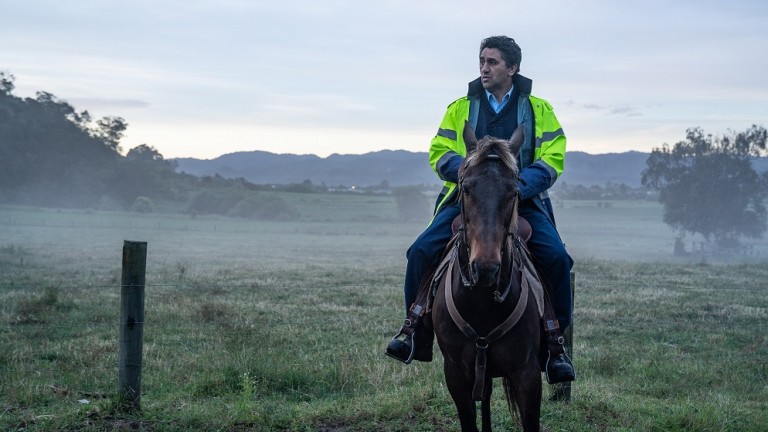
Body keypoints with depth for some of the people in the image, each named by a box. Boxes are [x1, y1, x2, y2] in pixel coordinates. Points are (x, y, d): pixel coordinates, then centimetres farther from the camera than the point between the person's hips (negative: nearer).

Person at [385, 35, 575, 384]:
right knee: (421, 251, -21)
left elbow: (552, 159, 0)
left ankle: (555, 342, -9)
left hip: (523, 201, -1)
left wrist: (521, 186, -19)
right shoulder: (460, 108, 12)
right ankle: (414, 330, -3)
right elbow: (439, 153, 5)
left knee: (556, 258, -25)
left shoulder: (538, 109, 8)